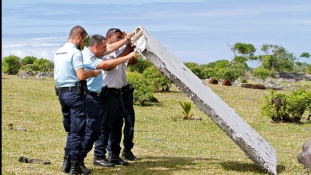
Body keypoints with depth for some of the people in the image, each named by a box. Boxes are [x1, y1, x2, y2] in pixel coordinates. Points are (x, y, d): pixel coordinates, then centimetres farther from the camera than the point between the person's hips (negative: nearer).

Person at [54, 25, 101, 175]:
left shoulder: (58, 53, 13)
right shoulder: (75, 52, -13)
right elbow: (81, 76, -22)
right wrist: (92, 72, -3)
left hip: (62, 92, 8)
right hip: (75, 93, -8)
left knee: (70, 130, 17)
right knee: (77, 130, -2)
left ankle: (67, 162, 16)